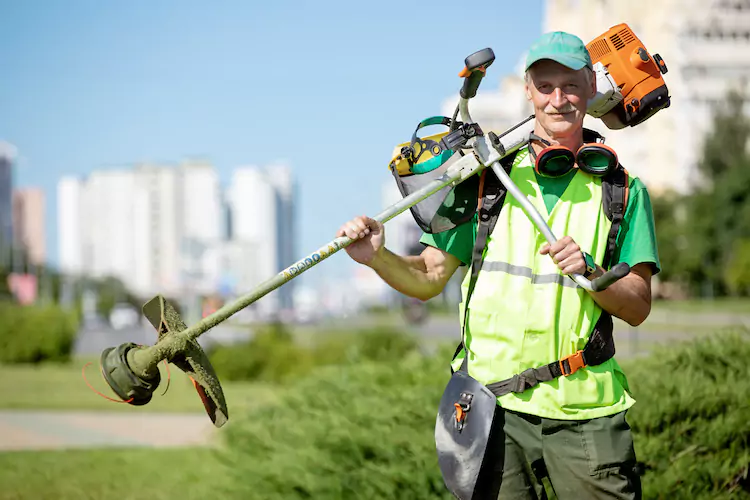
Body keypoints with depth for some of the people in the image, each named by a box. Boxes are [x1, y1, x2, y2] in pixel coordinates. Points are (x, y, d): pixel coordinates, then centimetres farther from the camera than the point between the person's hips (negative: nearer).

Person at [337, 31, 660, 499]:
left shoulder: (623, 190, 9)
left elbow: (638, 307, 4)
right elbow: (428, 278, 8)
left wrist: (589, 272, -15)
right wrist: (377, 257, -11)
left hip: (585, 412, 0)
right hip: (494, 403, 0)